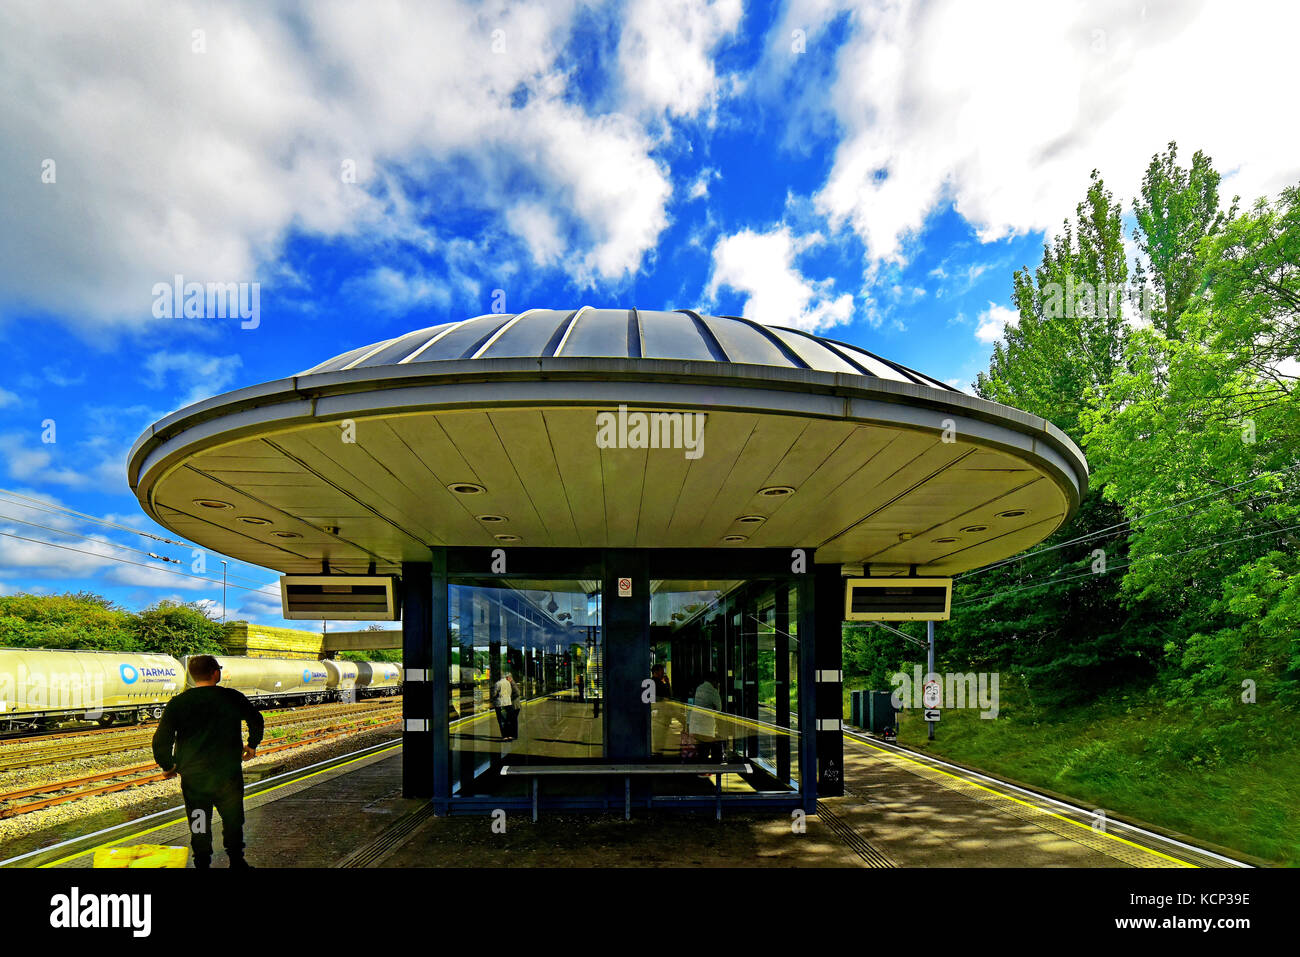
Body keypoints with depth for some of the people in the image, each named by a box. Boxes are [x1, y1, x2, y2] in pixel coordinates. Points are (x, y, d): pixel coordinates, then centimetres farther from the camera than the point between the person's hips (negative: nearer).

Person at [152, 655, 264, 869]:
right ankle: (236, 861, 27)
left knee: (199, 827, 14)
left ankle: (202, 864, 21)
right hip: (228, 773, 0)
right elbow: (256, 720, 9)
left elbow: (161, 740, -9)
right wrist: (252, 745, 27)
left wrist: (167, 766, 8)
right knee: (233, 820, 17)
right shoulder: (233, 697, -4)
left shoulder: (177, 703, -5)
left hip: (192, 777, 0)